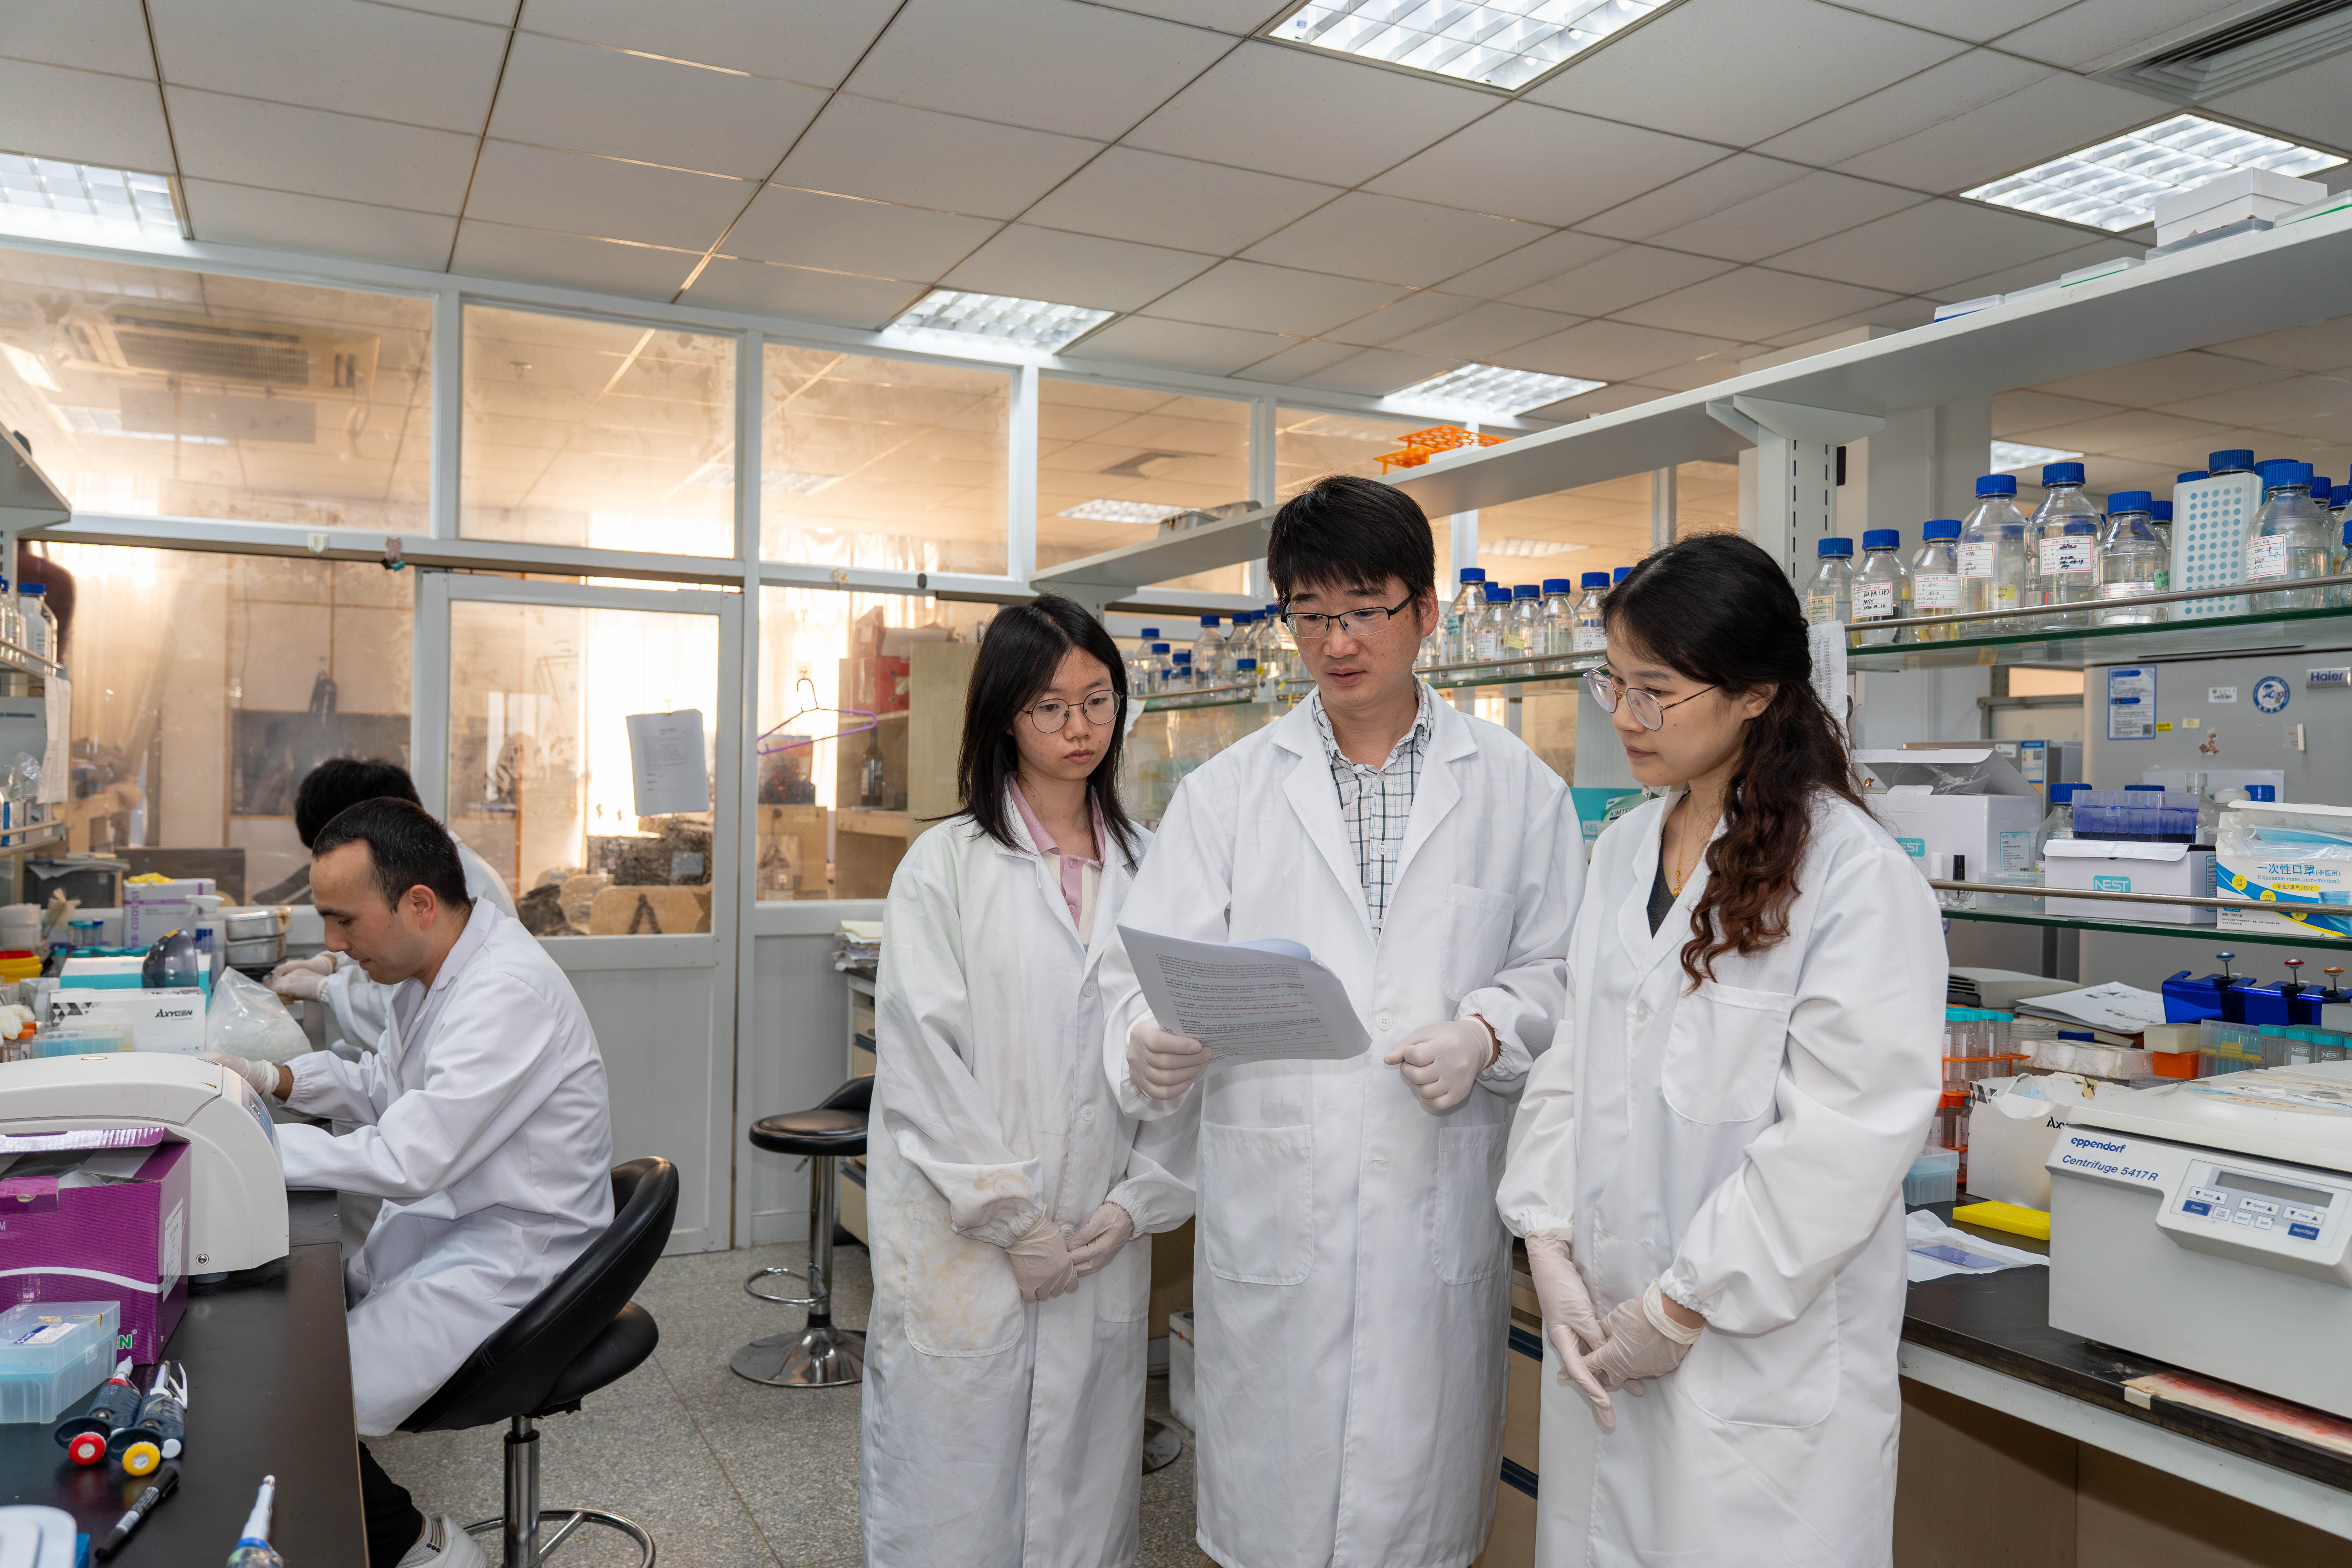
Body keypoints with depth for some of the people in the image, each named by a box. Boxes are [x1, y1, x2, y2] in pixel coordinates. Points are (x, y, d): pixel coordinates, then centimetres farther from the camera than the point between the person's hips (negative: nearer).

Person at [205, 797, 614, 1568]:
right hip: (438, 1221, 10)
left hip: (506, 1257, -10)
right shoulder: (436, 967, 6)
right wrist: (275, 1078, 5)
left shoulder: (509, 992, -26)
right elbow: (383, 1086, 22)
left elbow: (405, 1164, -27)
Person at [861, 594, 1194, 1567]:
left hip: (1103, 1250, 3)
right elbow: (922, 1057, -9)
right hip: (964, 1246, -3)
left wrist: (1139, 1199, -4)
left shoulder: (1145, 866, 7)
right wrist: (1011, 1220, -10)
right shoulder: (947, 866, -3)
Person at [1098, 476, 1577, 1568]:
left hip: (1443, 1203, 0)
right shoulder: (1225, 792, 5)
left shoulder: (1516, 788, 6)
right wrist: (1154, 1044, -22)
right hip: (1269, 1204, 0)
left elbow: (1556, 968, 7)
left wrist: (1487, 1033, -12)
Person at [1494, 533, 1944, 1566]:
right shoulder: (1622, 851, 7)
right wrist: (1552, 1249, -2)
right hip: (1602, 1330, 6)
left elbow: (1843, 1141, -18)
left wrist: (1682, 1309, -14)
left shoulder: (1858, 878, -15)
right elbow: (1571, 1063, 8)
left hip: (1758, 1355, -6)